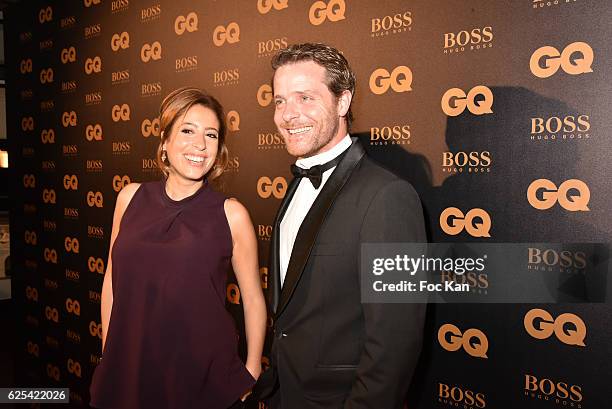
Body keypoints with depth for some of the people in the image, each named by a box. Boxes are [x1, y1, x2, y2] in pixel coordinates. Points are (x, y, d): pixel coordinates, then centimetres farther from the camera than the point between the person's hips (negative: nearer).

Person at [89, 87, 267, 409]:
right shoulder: (131, 198, -2)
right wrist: (108, 353, 11)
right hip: (128, 368, 3)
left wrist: (252, 372, 0)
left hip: (204, 372, -2)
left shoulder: (231, 214, -12)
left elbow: (253, 300, -3)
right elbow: (113, 280, 7)